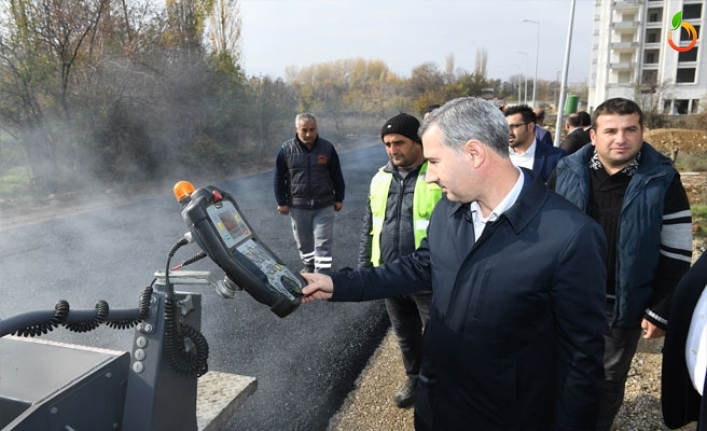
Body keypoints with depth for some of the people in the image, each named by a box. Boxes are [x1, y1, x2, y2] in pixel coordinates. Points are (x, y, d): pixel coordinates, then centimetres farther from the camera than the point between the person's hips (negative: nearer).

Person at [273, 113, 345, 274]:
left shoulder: (327, 147, -4)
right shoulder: (286, 149, -6)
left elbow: (337, 175, 4)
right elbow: (279, 178, 1)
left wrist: (339, 199, 5)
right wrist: (282, 202, 1)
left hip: (324, 205, -1)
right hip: (298, 206, 1)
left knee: (323, 243, 0)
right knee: (304, 242, 17)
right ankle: (309, 267, 39)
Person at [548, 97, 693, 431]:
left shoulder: (662, 181, -9)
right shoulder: (567, 173, -6)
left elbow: (676, 255, -5)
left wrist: (661, 311, -7)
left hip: (622, 305, -1)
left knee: (609, 380, 17)